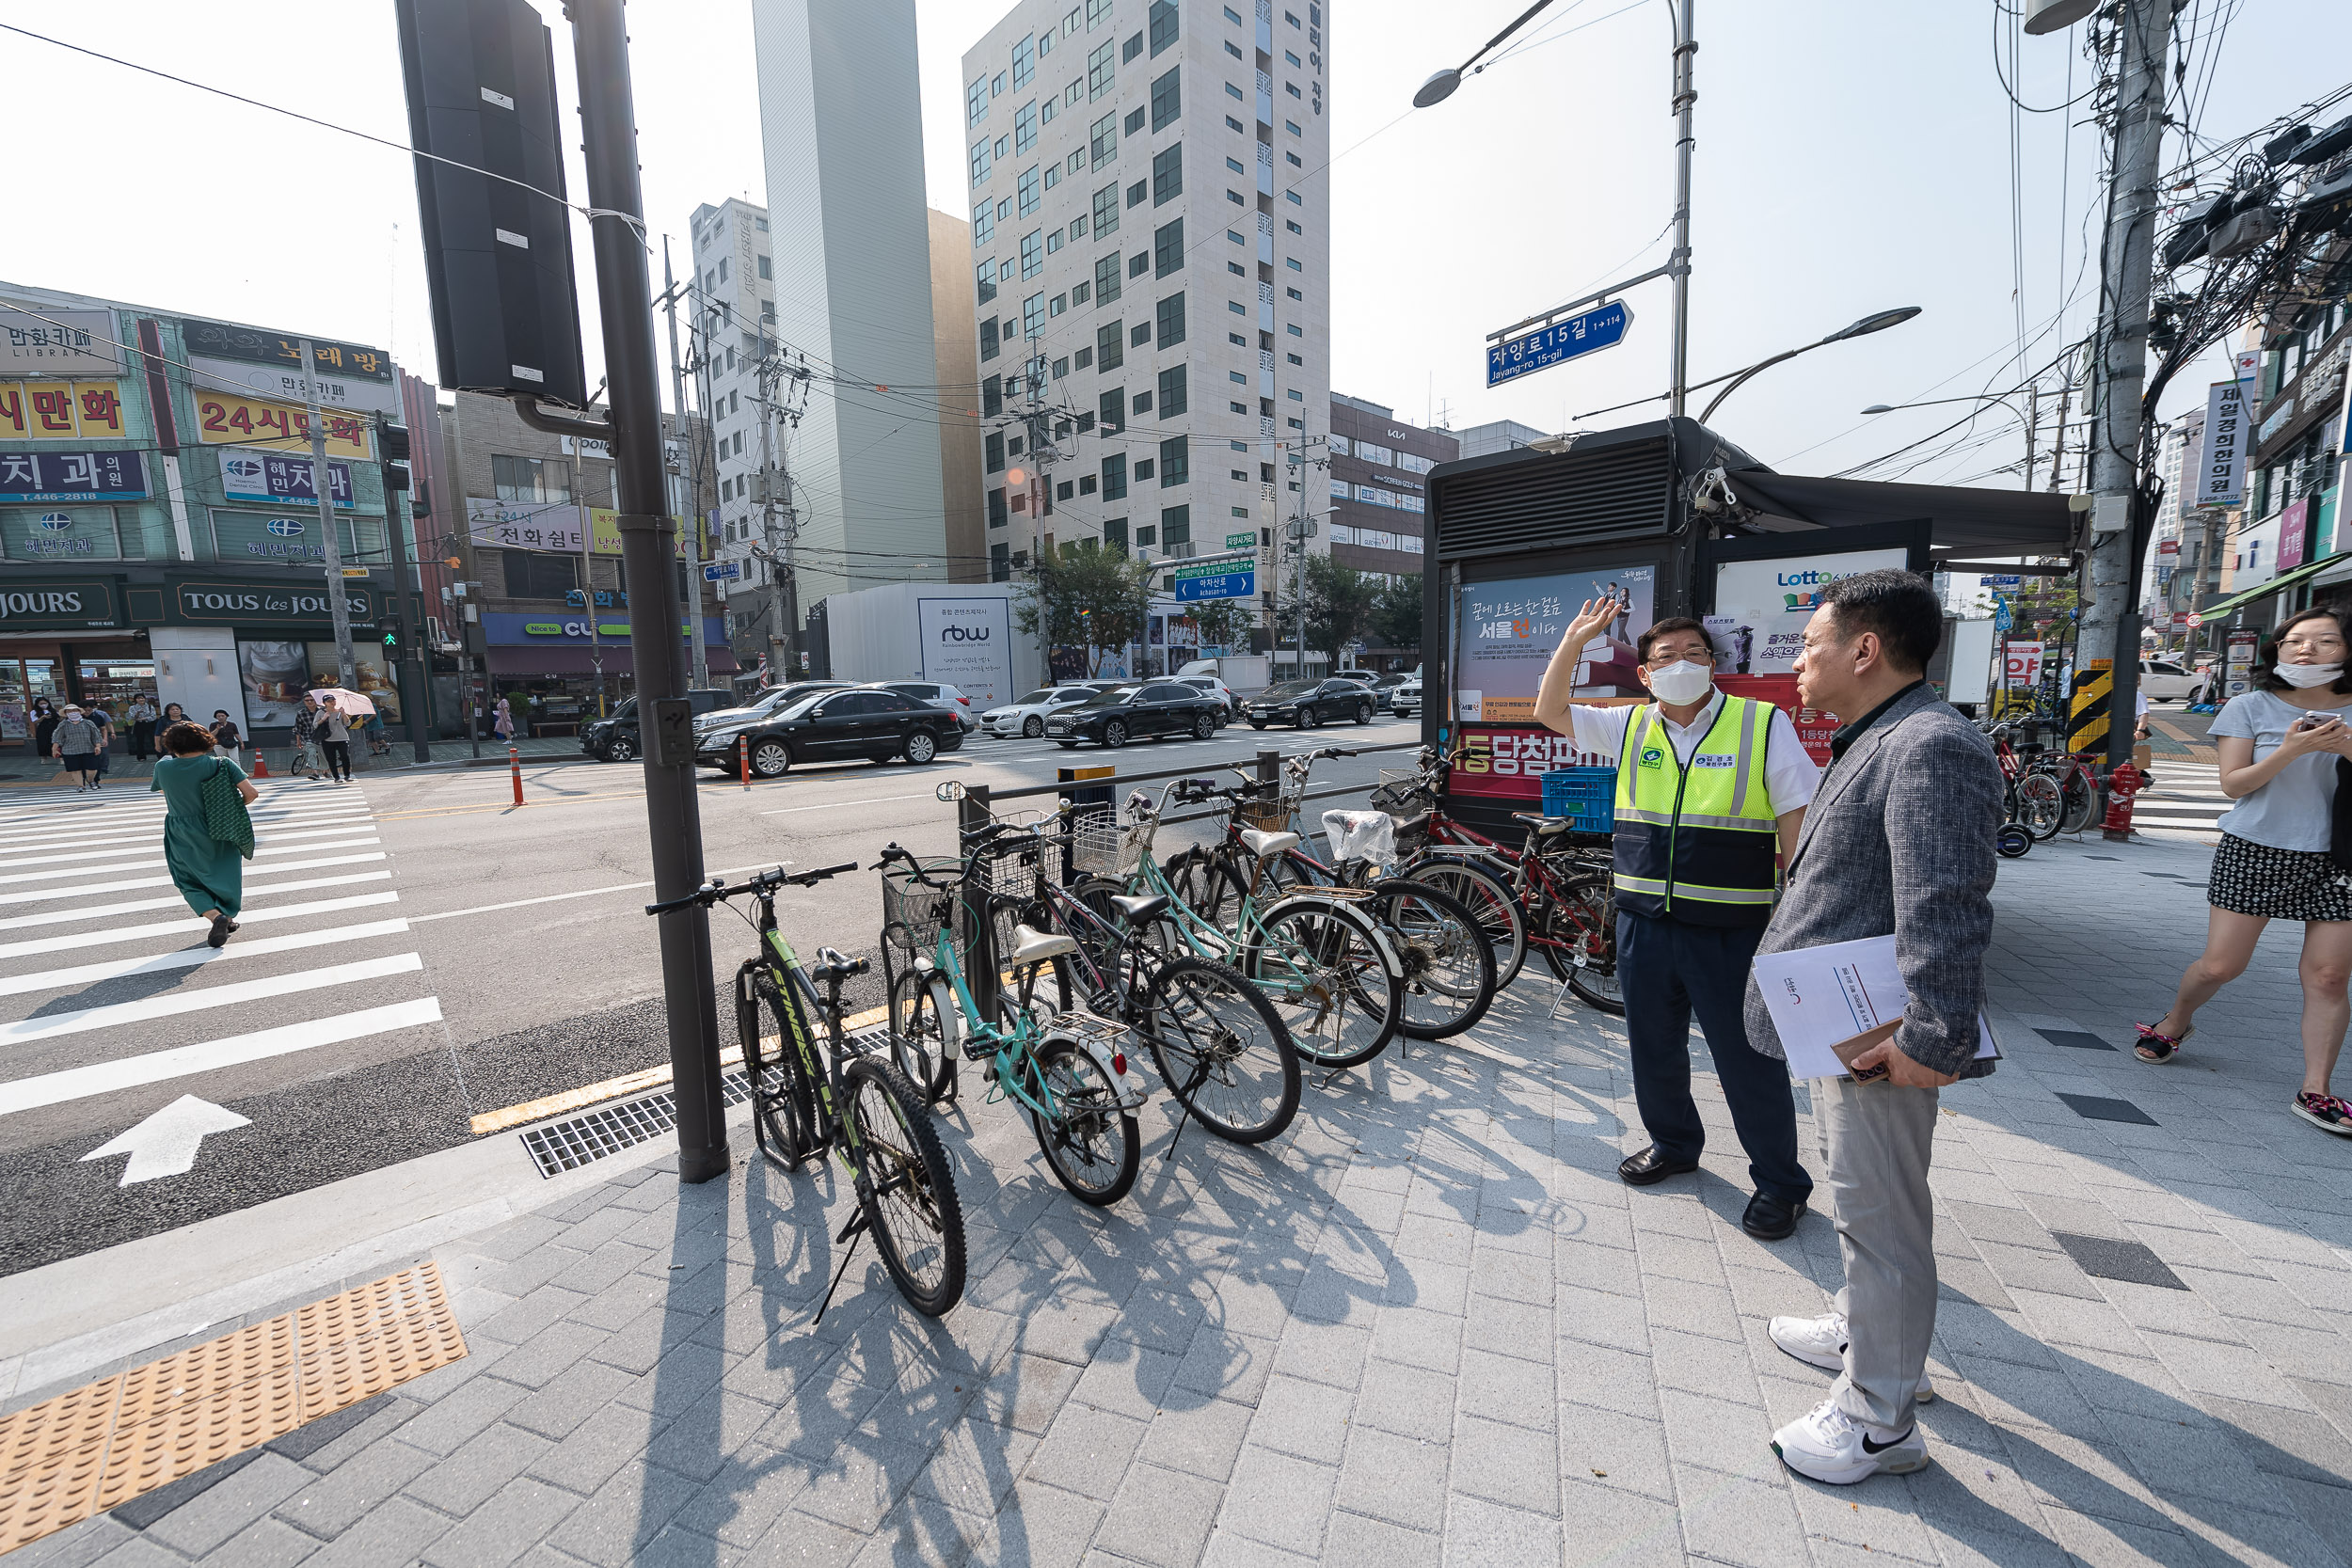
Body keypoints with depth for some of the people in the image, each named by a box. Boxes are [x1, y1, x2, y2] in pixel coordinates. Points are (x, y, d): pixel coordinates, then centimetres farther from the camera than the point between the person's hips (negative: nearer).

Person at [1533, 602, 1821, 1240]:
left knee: (1748, 1059, 7)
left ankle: (1780, 1183, 29)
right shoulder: (1631, 727, 5)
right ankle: (1674, 1143, 42)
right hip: (1643, 924, 4)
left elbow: (1797, 824, -5)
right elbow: (1550, 711, 7)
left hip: (1731, 931, -4)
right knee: (1653, 1048, 18)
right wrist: (1576, 638, 0)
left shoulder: (1764, 724, -4)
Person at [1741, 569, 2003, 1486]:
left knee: (1880, 1216, 4)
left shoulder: (1930, 749, -21)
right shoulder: (1877, 742, 13)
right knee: (1859, 1197, 25)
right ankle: (1866, 1334, 45)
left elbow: (1947, 913, -29)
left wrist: (1930, 1040, -30)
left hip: (1881, 1041, -11)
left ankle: (1878, 1422, 21)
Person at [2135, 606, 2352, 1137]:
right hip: (2255, 852, -2)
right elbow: (2233, 784, -4)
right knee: (2220, 965, 0)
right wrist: (2291, 750, -18)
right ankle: (2174, 1024, 27)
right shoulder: (2250, 707, 0)